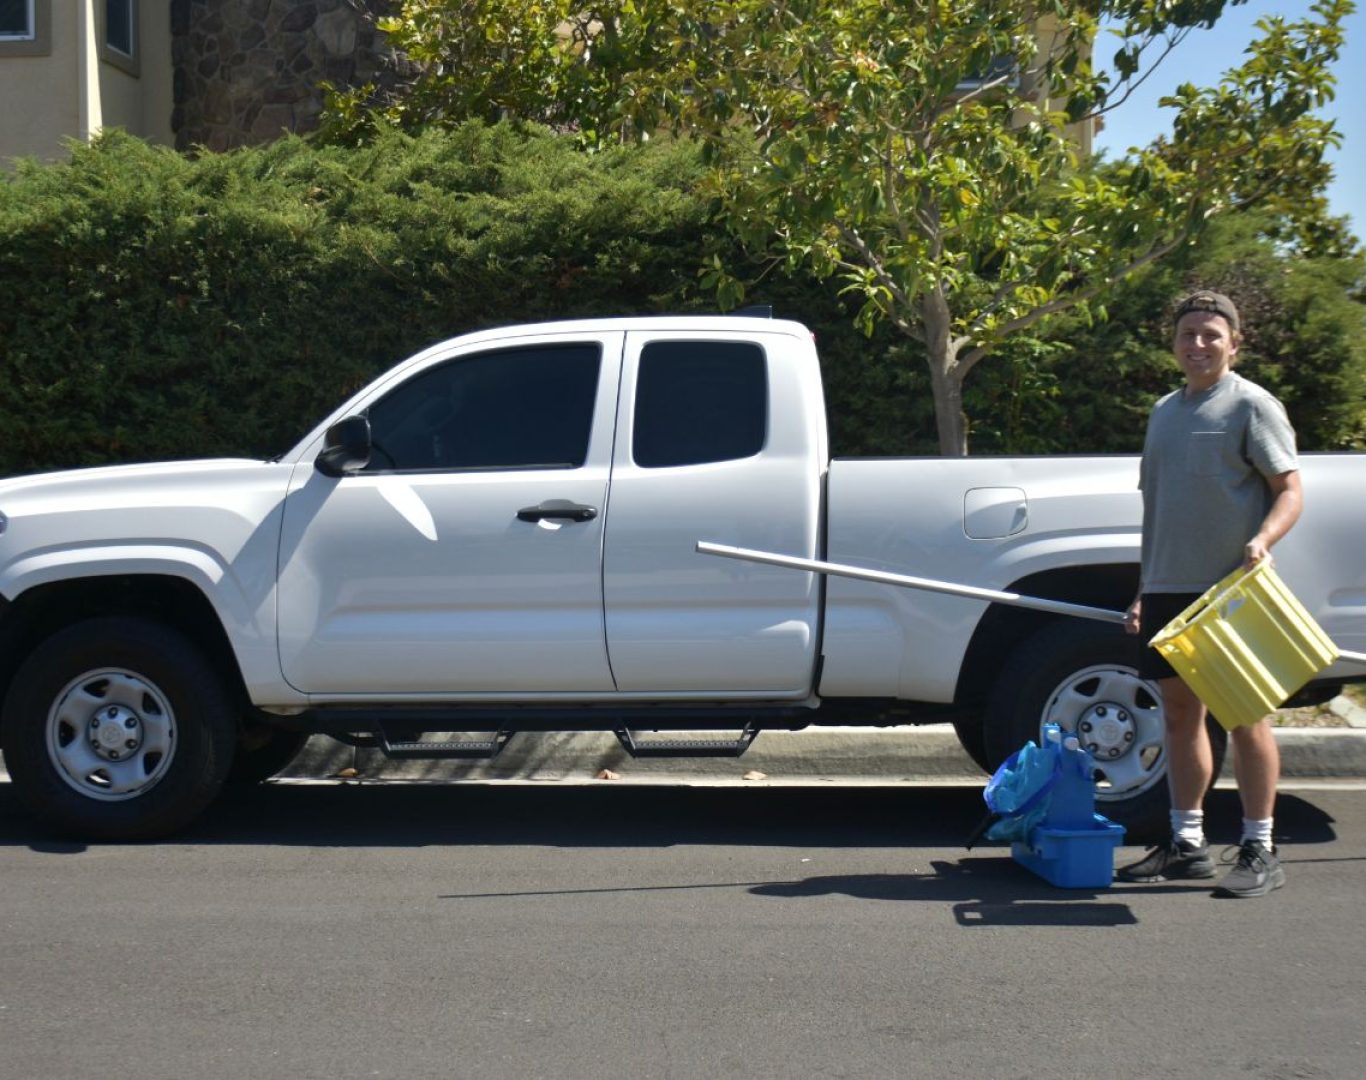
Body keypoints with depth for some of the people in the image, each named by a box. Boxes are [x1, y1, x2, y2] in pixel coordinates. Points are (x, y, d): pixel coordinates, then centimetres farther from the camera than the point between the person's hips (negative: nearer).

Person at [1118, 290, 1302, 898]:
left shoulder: (1252, 405, -3)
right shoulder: (1165, 410, 17)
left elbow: (1291, 492, -8)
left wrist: (1262, 540, -28)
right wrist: (1144, 591, 20)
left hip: (1231, 590, -7)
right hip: (1168, 587, 7)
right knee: (1180, 711, 9)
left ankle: (1260, 850, 5)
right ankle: (1186, 844, 18)